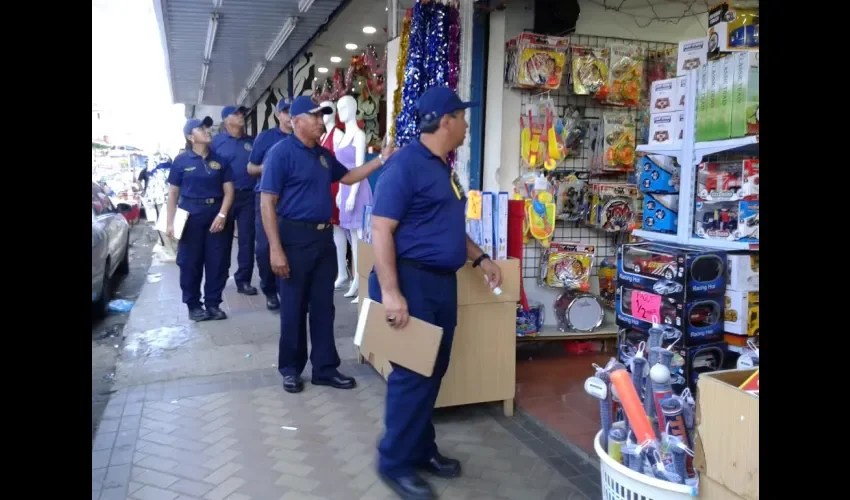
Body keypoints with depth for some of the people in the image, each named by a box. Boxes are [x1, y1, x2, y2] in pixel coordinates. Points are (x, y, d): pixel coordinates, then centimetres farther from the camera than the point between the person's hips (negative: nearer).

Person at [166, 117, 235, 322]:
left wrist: (222, 215, -11)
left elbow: (228, 191, 4)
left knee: (218, 262, 3)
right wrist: (170, 222, -3)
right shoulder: (181, 161, 2)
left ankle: (213, 304, 16)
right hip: (191, 215, -2)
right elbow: (173, 193, 4)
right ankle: (193, 305, 14)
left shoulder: (220, 160, 6)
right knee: (190, 262, 2)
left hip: (216, 214, 2)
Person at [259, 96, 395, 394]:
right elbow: (267, 203, -14)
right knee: (294, 307, 5)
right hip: (295, 238, -7)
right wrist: (275, 249, -21)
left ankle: (325, 368, 21)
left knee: (323, 306, 11)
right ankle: (290, 369, 21)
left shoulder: (323, 154, 12)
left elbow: (348, 177, 26)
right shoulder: (281, 153, -11)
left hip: (324, 237, 7)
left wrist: (381, 160, 14)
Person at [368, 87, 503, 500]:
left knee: (434, 370, 14)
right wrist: (390, 292, -26)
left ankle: (421, 449, 29)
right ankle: (395, 463, 12)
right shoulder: (406, 164, -14)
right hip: (412, 281, -9)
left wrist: (479, 257, 16)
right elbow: (381, 229, -20)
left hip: (442, 281, 9)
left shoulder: (443, 168, 15)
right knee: (412, 373, -3)